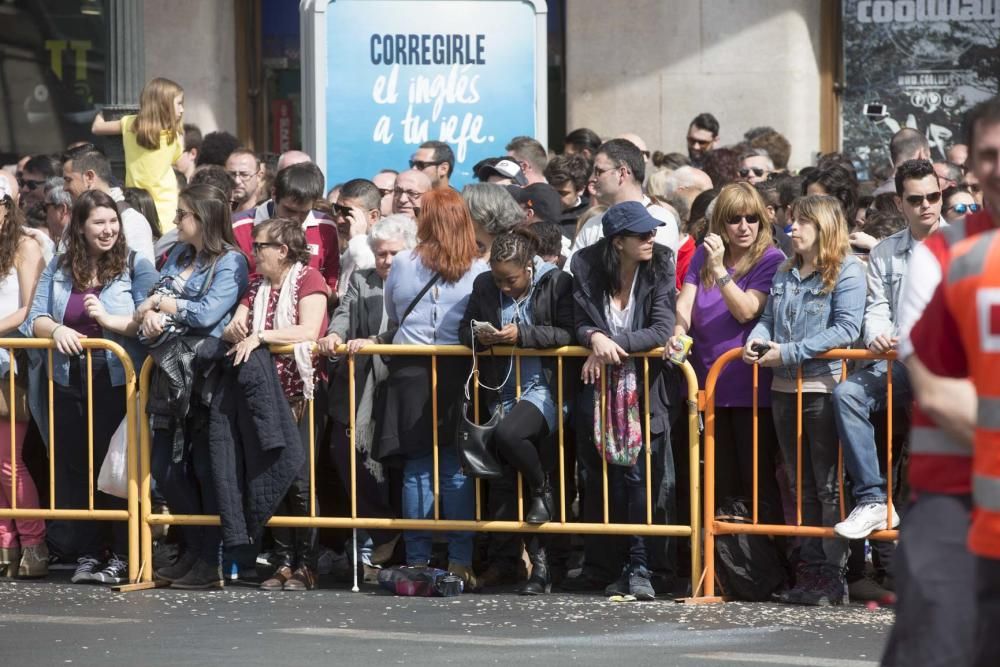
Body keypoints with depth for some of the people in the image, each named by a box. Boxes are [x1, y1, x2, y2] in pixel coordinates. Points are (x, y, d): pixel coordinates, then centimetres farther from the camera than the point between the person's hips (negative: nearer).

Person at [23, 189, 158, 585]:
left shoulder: (136, 267, 0)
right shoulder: (59, 268, 10)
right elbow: (34, 319, 4)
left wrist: (111, 320, -21)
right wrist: (57, 330, -15)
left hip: (119, 384, -4)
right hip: (71, 385, 4)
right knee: (75, 469, 6)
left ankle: (122, 556, 5)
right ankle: (87, 554, 14)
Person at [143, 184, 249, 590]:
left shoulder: (229, 262, -6)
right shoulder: (179, 255, 16)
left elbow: (207, 313, -17)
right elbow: (149, 305, 12)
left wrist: (162, 303, -4)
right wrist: (150, 315, -11)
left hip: (205, 375, -8)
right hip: (171, 372, 8)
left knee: (204, 469, -1)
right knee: (165, 468, 8)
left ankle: (211, 561, 7)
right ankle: (192, 551, 20)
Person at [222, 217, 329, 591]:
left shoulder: (309, 279, -3)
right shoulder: (257, 286, 17)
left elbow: (309, 331, -18)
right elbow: (231, 331, 9)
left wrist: (259, 336, -23)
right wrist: (234, 329, -15)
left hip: (302, 394, -6)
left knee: (299, 480, -10)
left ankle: (305, 565, -4)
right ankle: (284, 562, 6)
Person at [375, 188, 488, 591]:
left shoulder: (404, 264, 0)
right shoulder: (479, 270, -2)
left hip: (410, 370, 0)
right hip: (458, 372, 0)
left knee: (417, 468, 3)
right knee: (456, 468, 2)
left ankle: (417, 561, 3)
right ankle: (460, 561, 0)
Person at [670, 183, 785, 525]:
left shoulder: (771, 259, -6)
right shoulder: (703, 255, 10)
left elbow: (746, 311, -15)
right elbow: (685, 302, 2)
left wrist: (719, 270, -24)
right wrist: (678, 331, -19)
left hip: (749, 385, -5)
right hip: (709, 379, 5)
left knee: (759, 481, -3)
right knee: (722, 483, 12)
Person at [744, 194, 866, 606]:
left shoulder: (847, 272, -7)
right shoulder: (785, 274, 17)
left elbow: (845, 329, -15)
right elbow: (769, 317, 21)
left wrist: (789, 353, -17)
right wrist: (757, 339, -4)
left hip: (823, 388, -8)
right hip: (785, 388, 8)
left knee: (830, 487, -5)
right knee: (801, 487, 10)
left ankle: (834, 577, -3)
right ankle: (810, 569, 15)